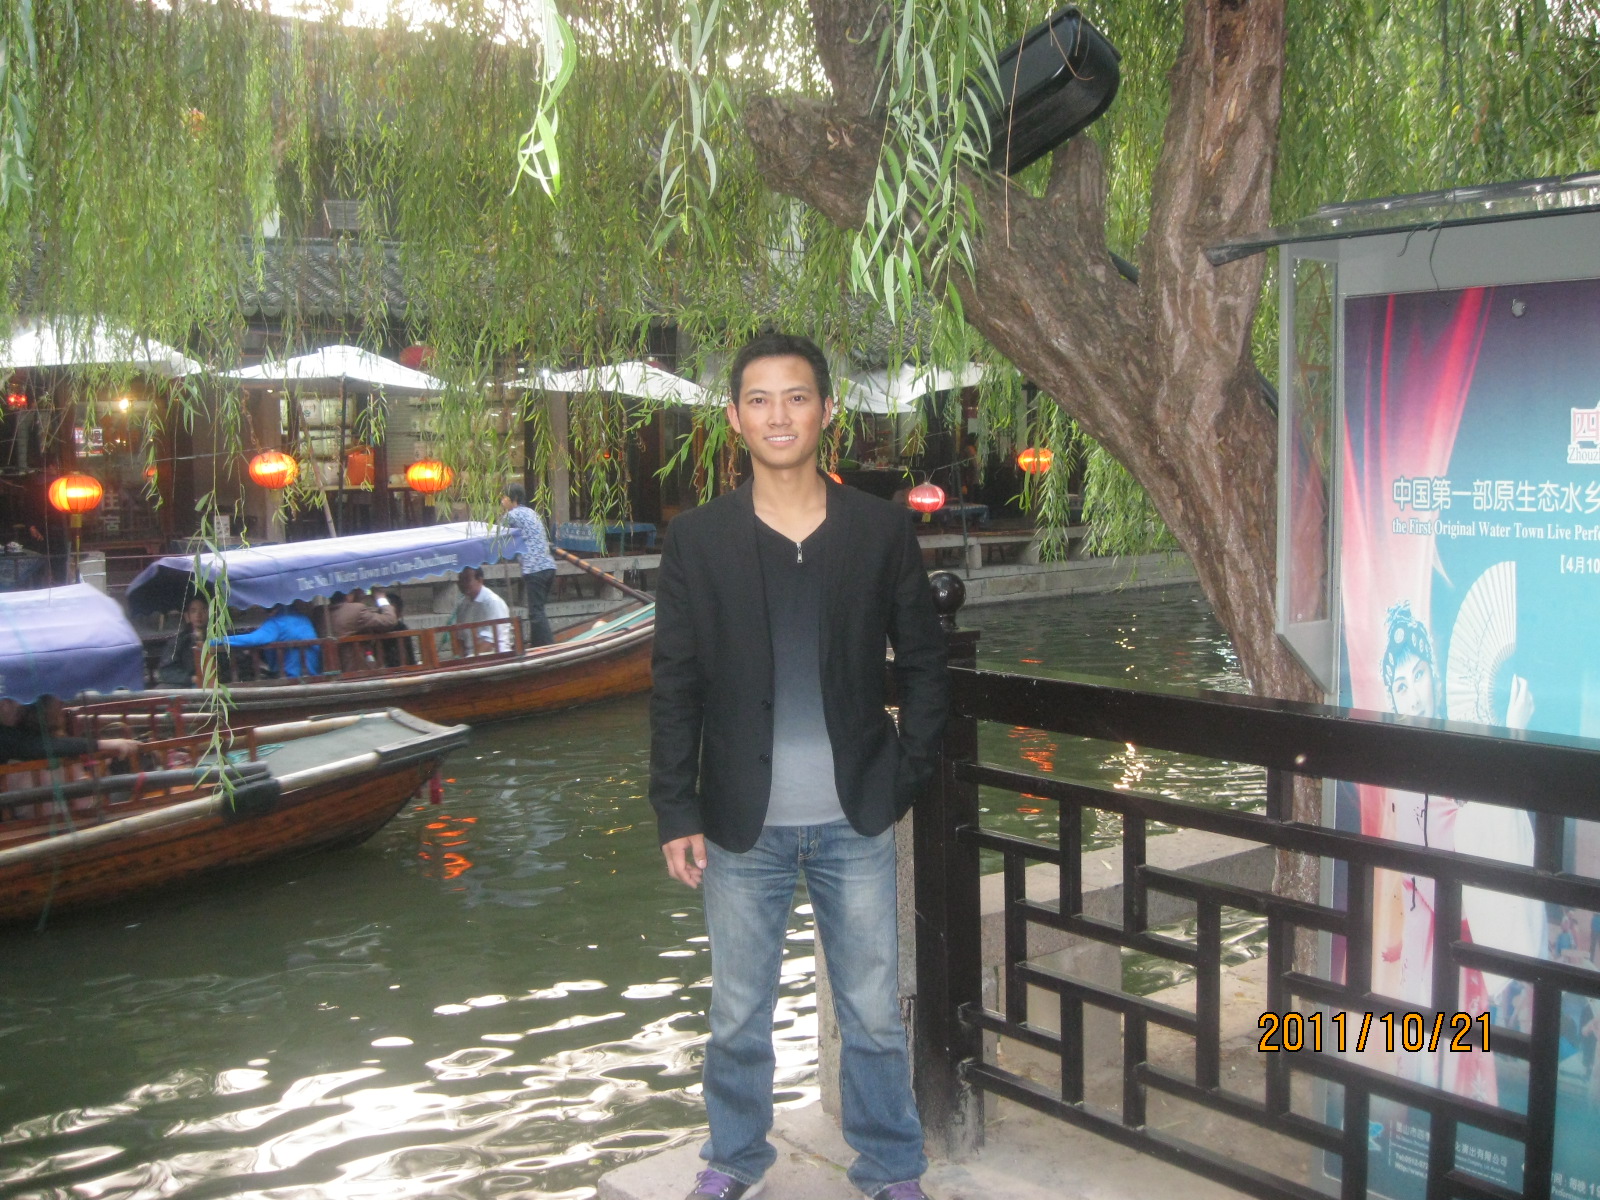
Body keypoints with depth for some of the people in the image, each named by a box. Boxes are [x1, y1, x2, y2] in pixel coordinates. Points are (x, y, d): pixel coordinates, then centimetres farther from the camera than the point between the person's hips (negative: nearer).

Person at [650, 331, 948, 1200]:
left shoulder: (882, 531, -1)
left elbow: (922, 662, 6)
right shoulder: (696, 539, -2)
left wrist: (907, 775, -1)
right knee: (737, 1016, 14)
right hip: (743, 828, 0)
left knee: (874, 1015, 10)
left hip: (856, 823, 0)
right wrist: (675, 812, -3)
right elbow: (674, 686, 0)